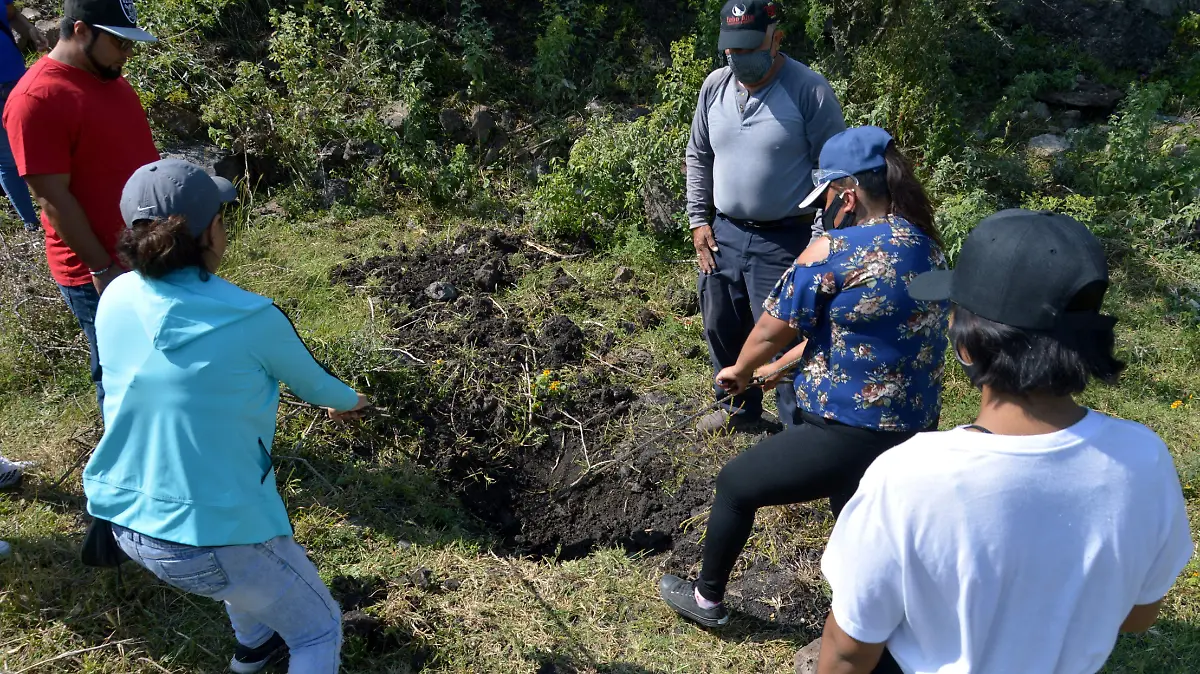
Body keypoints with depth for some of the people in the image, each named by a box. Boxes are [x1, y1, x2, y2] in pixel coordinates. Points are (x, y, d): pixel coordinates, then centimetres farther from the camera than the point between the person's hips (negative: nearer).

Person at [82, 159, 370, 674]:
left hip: (127, 523, 7)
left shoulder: (114, 299, -5)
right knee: (320, 631, 17)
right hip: (210, 537, -7)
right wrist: (347, 402, 24)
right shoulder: (252, 320, -21)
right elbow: (311, 383, 0)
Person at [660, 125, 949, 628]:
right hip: (916, 433, 8)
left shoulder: (835, 249, -20)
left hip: (848, 436, -7)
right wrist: (779, 368, 21)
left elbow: (774, 327, -7)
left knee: (734, 484, 14)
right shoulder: (928, 247, 5)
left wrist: (740, 371, 14)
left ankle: (708, 599, 33)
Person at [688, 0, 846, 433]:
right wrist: (699, 220, 8)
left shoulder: (809, 90, -14)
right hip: (722, 234, 7)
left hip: (782, 241, -6)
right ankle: (739, 410, 40)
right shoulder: (714, 86, 3)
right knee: (721, 328, 18)